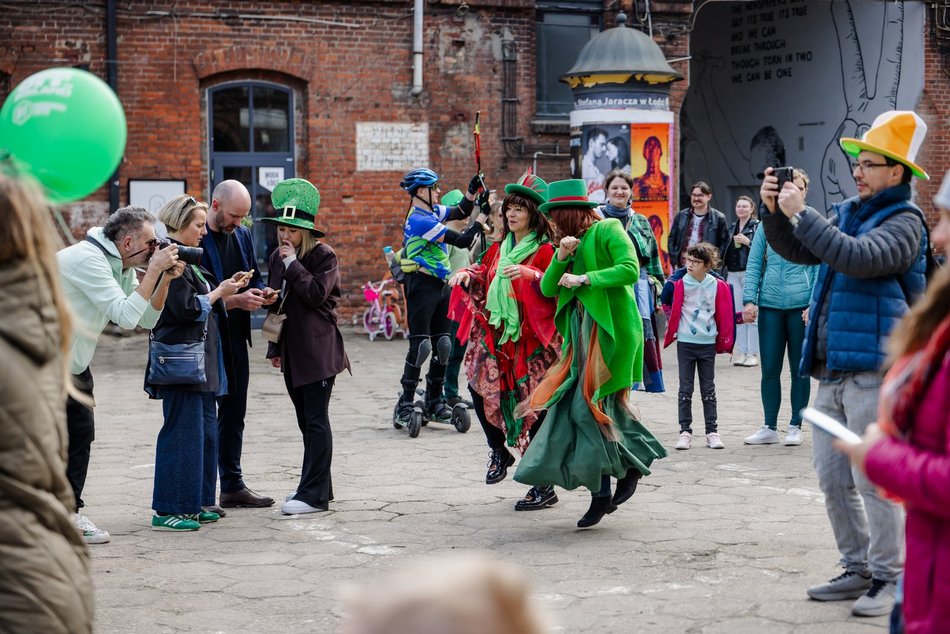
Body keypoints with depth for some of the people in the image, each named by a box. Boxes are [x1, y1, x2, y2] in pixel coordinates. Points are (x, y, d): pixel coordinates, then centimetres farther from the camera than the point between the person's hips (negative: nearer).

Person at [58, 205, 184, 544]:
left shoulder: (121, 267, 6)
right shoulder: (88, 259, -24)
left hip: (73, 361, 10)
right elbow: (126, 316, -29)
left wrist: (166, 277, -7)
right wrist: (154, 269, -25)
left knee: (80, 433, 7)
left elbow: (147, 319, 6)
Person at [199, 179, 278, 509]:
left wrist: (261, 292, -3)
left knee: (234, 414, 14)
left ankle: (233, 486, 23)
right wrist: (235, 300, -24)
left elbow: (253, 277, 20)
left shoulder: (242, 235, 10)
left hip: (235, 338, 8)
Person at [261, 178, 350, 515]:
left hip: (318, 349, -7)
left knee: (316, 420, -8)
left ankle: (314, 494, -8)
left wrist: (293, 264, -16)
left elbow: (317, 293, -20)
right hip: (292, 350, 7)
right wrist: (274, 347, 19)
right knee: (306, 421, 12)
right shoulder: (277, 258, 13)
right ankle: (317, 485, 20)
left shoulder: (323, 256, -7)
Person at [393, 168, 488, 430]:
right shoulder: (419, 220, -18)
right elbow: (462, 240, -19)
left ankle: (434, 403, 17)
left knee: (442, 345, 9)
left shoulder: (433, 211, 9)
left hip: (441, 285, 9)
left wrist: (472, 190, 5)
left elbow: (460, 211, 22)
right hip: (422, 286, -9)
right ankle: (405, 406, -3)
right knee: (420, 346, -9)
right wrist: (482, 215, -14)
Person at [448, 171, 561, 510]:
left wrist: (532, 275, -30)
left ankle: (545, 488, 5)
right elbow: (482, 286, 23)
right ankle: (499, 452, 20)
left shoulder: (545, 251, -6)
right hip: (495, 337, 6)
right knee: (479, 387, -7)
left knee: (533, 407, -5)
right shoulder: (499, 249, 15)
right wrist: (467, 276, 3)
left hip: (530, 341, -6)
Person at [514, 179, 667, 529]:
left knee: (589, 405, -13)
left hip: (611, 329, -8)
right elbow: (547, 288, 13)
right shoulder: (573, 242, 20)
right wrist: (561, 257, -3)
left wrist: (585, 279, -14)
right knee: (575, 405, 1)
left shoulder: (607, 230, -2)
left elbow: (630, 269, -16)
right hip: (582, 332, 8)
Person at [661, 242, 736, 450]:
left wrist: (724, 342, 8)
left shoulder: (718, 285, -2)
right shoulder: (679, 283, -8)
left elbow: (724, 314, 6)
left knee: (708, 390, 8)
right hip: (685, 343, -1)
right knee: (685, 389, 4)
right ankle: (685, 431, 8)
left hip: (708, 344, 1)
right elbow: (668, 305, 4)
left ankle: (712, 432, 12)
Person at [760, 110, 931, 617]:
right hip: (832, 370, 8)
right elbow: (799, 251, 14)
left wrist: (801, 214, -20)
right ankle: (858, 569, 22)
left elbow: (857, 257, -24)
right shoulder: (847, 212, 15)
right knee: (833, 479, 11)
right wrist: (773, 210, -1)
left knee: (872, 479, -6)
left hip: (872, 370, -8)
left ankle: (888, 579, 4)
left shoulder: (904, 221, -8)